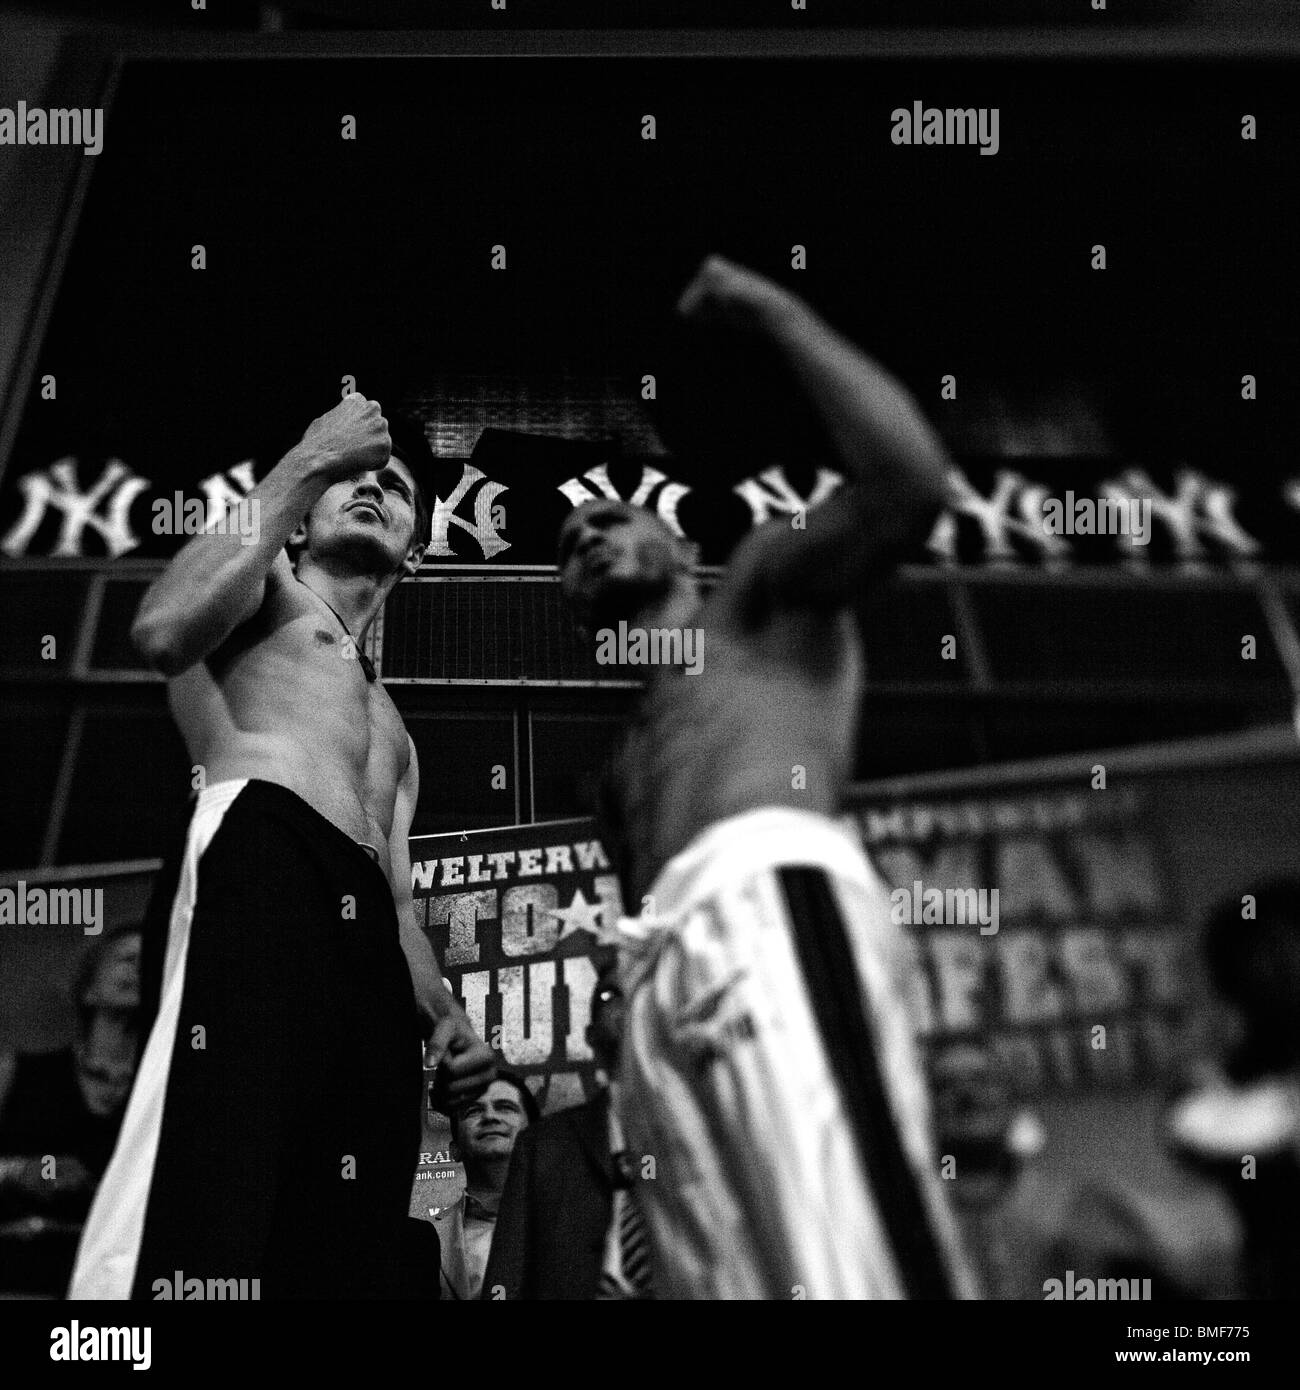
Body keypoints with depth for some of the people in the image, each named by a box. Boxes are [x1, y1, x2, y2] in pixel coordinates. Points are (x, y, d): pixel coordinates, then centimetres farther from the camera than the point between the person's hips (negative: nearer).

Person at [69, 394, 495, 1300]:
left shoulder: (394, 733, 41)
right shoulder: (262, 587, 24)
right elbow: (166, 632, -3)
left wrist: (443, 1017, 8)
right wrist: (308, 463, 3)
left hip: (360, 928, 7)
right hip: (260, 862, -6)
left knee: (347, 1255, -6)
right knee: (202, 1226, -26)